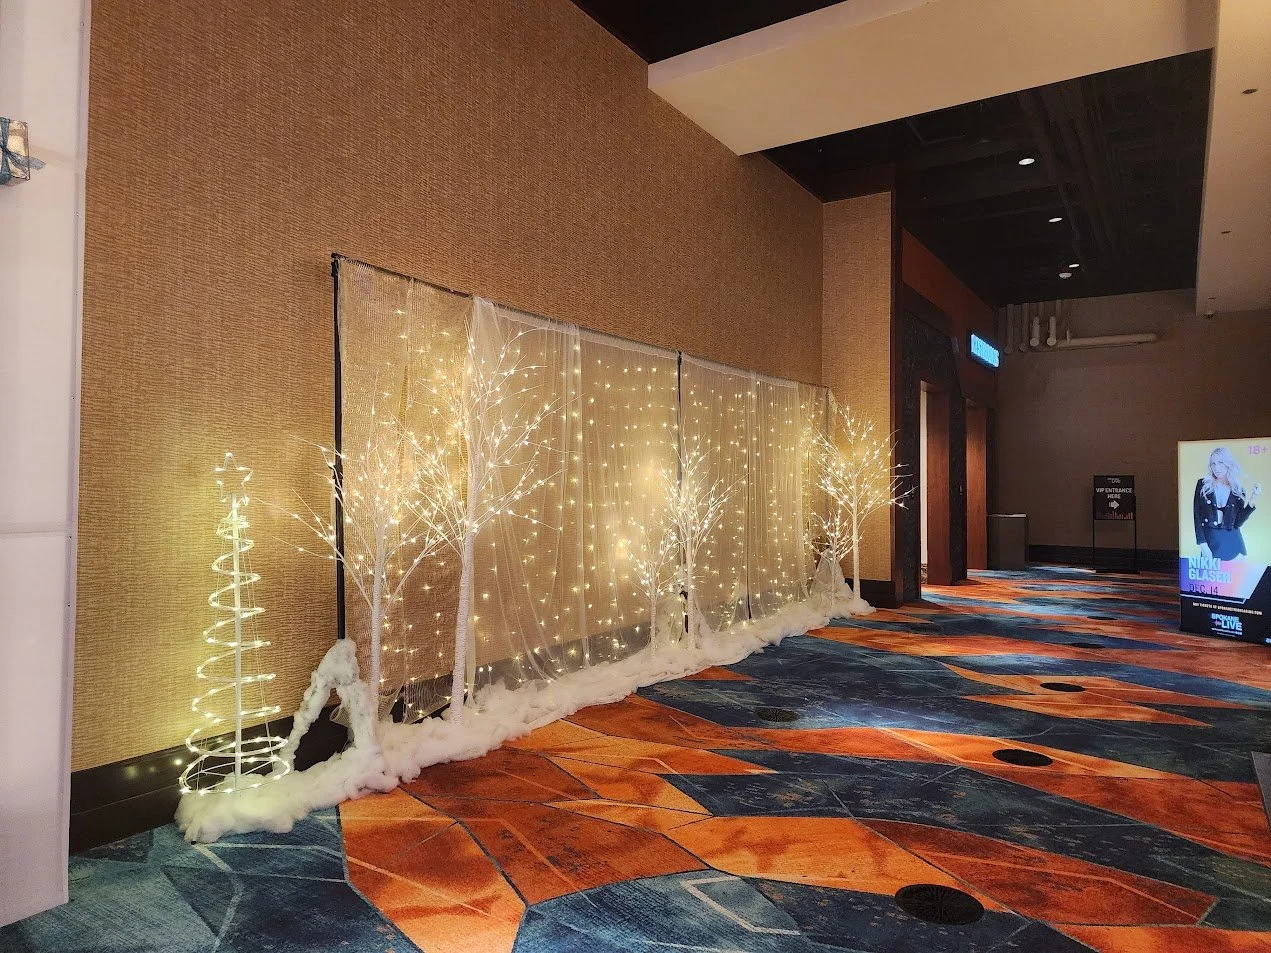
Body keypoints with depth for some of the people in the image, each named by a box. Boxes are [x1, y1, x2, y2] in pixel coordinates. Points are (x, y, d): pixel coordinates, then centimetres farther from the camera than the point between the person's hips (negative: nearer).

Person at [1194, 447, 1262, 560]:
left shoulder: (1238, 490, 5)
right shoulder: (1203, 484, 2)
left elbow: (1237, 523, -2)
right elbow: (1197, 516, -3)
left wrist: (1252, 500, -11)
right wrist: (1203, 545, -10)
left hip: (1232, 543, 1)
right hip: (1209, 542, -1)